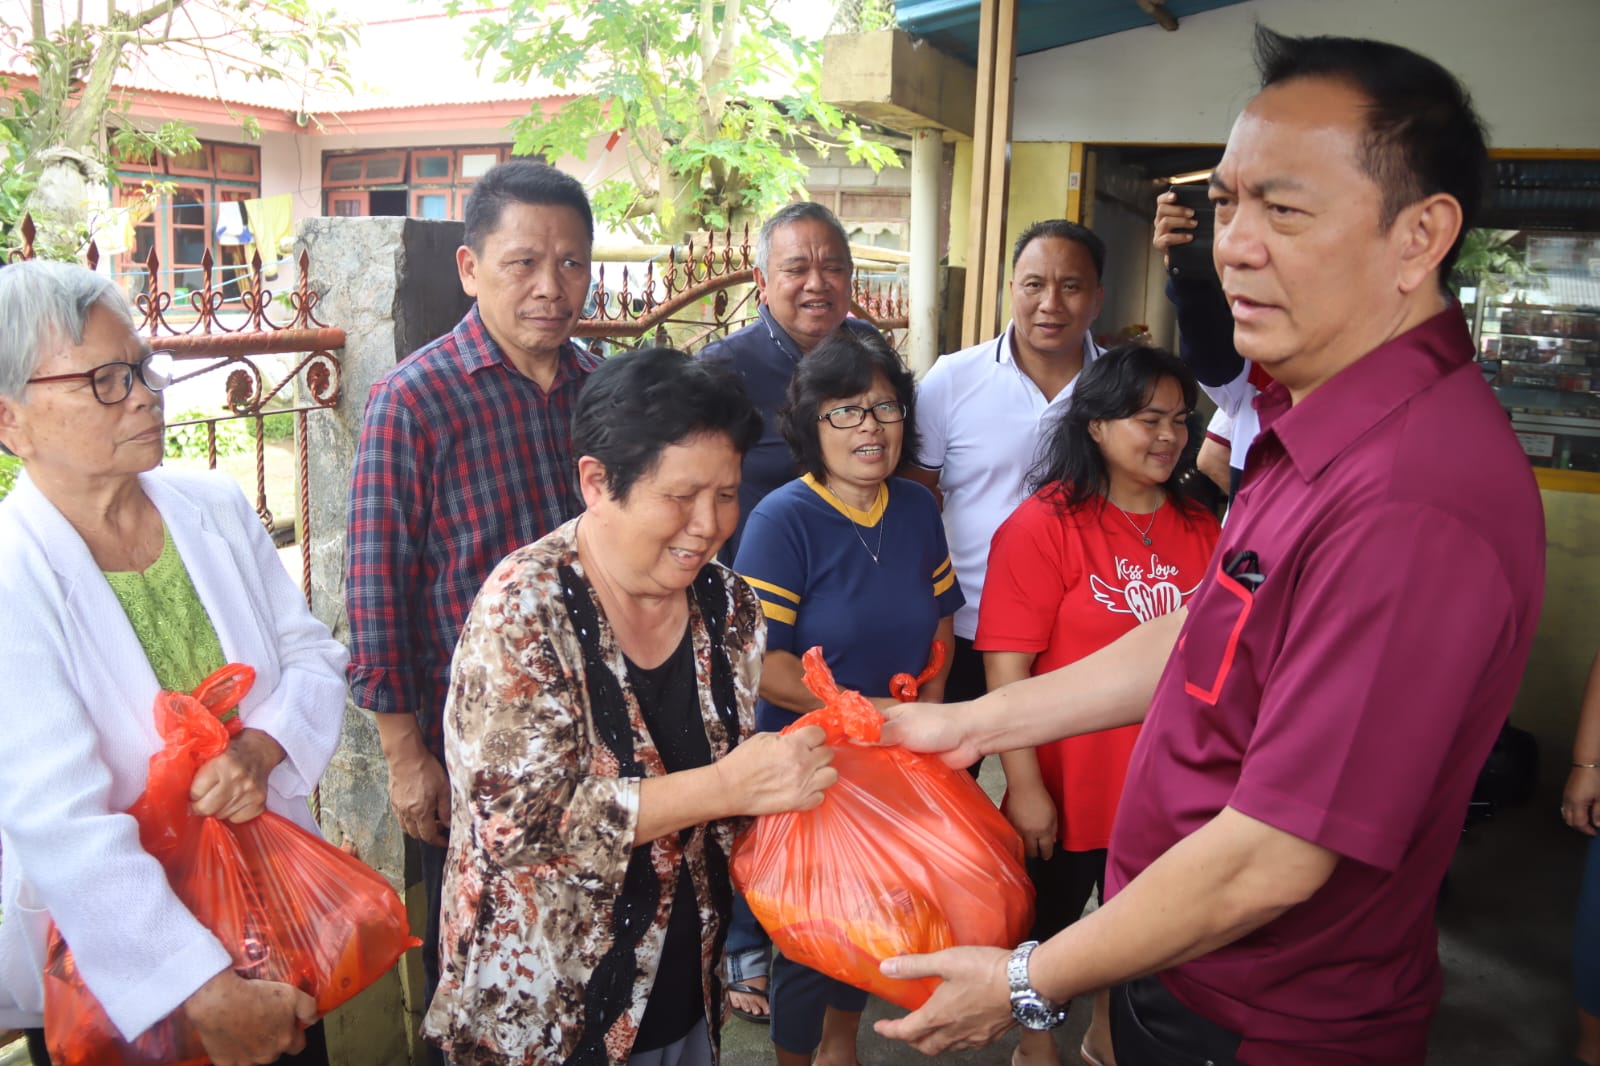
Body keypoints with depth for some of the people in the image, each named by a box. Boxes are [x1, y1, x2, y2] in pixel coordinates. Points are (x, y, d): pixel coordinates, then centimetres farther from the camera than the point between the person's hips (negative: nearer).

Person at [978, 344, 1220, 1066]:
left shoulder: (1199, 526, 0)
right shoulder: (1042, 526, -16)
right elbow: (1006, 671, -17)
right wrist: (1025, 787, -18)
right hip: (1068, 788, -5)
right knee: (1047, 924, 17)